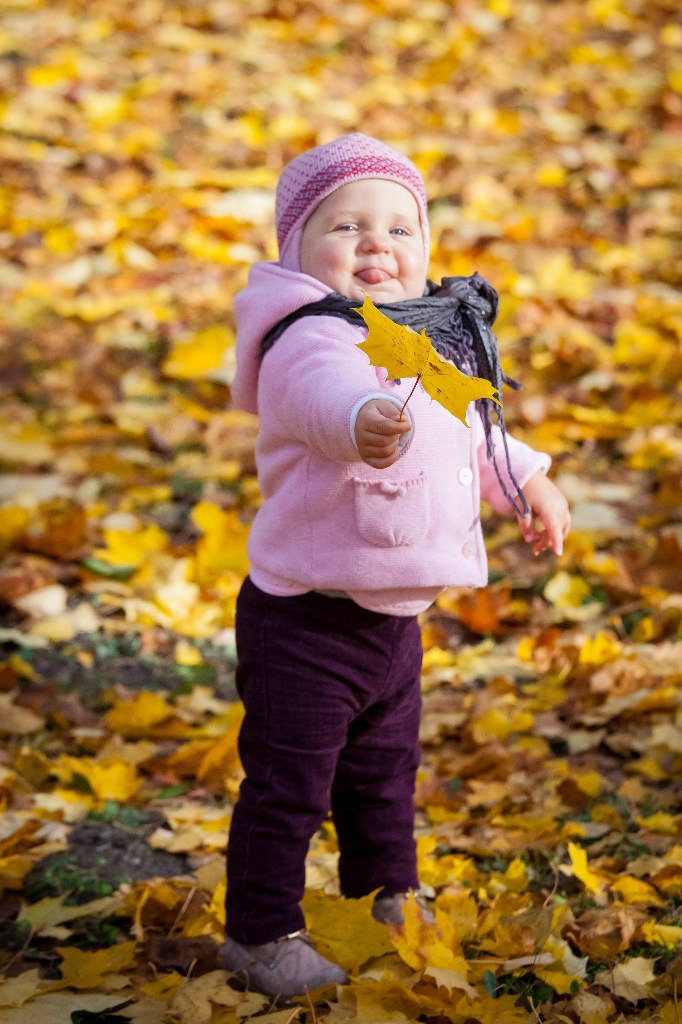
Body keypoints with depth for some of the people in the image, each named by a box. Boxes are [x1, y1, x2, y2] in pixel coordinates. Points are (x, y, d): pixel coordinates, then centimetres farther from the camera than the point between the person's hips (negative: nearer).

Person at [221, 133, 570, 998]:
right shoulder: (309, 341, -22)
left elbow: (470, 433, 29)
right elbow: (328, 394, -48)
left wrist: (527, 481, 29)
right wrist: (365, 420, -68)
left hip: (394, 619, 9)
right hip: (304, 624, -8)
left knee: (384, 771, 24)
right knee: (289, 783, 2)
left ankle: (388, 897, 42)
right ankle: (262, 933, 17)